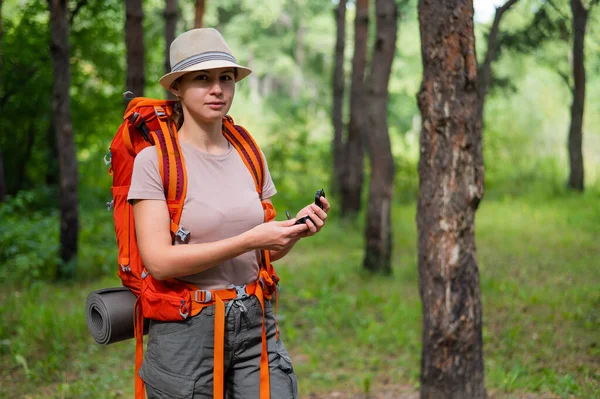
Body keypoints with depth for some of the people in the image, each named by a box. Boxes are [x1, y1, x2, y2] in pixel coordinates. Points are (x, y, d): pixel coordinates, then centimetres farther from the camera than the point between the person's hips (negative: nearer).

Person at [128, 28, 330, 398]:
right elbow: (159, 261, -18)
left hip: (255, 324, 4)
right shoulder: (154, 160, -8)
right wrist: (250, 239, -23)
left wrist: (296, 229, -6)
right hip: (187, 328, -4)